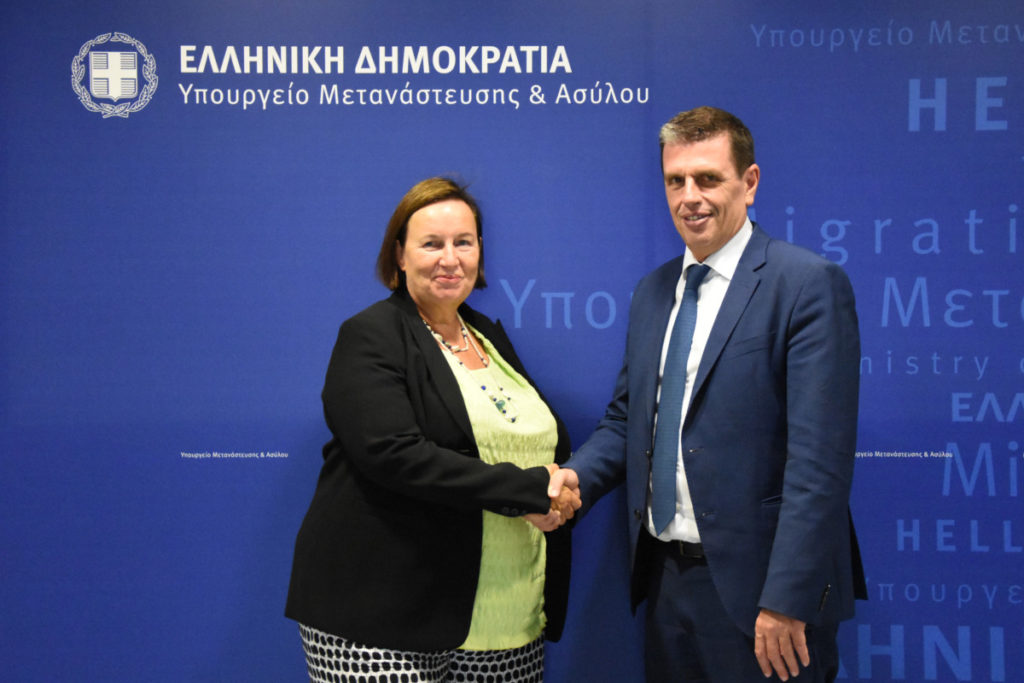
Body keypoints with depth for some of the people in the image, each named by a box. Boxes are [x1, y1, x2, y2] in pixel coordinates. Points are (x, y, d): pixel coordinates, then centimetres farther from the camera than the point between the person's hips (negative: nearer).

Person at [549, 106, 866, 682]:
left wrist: (787, 599, -21)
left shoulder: (808, 283, -12)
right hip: (667, 577, 7)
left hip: (754, 587, -6)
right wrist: (576, 476, -3)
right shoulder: (654, 291, 12)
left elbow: (820, 455, -18)